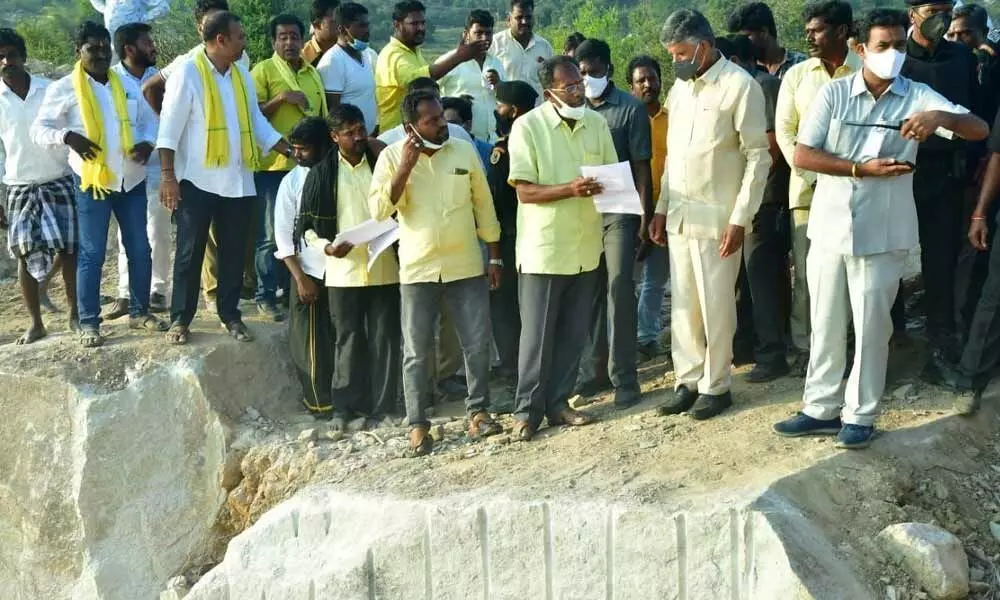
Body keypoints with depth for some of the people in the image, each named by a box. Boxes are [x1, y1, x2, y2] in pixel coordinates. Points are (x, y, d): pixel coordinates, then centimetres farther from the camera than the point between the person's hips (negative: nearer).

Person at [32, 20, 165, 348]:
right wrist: (68, 136, -22)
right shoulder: (64, 88, -3)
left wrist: (147, 143, -5)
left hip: (132, 179, 4)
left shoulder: (127, 85, 10)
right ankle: (88, 323, 6)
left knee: (139, 248, 9)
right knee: (92, 253, -1)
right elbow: (39, 129, -3)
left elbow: (149, 120, 17)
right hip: (92, 181, -4)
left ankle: (139, 311, 22)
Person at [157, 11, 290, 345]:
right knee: (190, 251, 2)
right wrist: (168, 176, -15)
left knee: (234, 252, 10)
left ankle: (230, 315, 21)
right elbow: (170, 128, -10)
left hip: (238, 181, 6)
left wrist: (292, 153, 8)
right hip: (197, 180, -5)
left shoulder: (242, 75, 10)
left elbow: (257, 121, 16)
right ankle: (180, 319, 10)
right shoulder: (188, 73, -9)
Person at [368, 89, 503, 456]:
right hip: (417, 270, -1)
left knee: (478, 343, 4)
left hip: (466, 267, 2)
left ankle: (478, 411, 18)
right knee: (416, 352, 3)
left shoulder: (465, 152, 2)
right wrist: (404, 168, -21)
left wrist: (495, 257, 9)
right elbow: (379, 210, -12)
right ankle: (417, 424, 12)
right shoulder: (392, 157, -3)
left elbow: (483, 205, 8)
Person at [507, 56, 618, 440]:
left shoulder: (597, 123, 5)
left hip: (586, 246, 5)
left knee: (574, 334, 11)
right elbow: (525, 191, -13)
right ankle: (527, 409, 13)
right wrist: (570, 189, -26)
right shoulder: (527, 127, -10)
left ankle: (558, 403, 23)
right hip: (543, 248, -5)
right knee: (537, 334, 2)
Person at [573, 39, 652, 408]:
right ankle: (591, 370, 15)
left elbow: (642, 167, -2)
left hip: (619, 212, -3)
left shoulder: (631, 110, -1)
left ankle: (624, 377, 1)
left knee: (618, 291, -5)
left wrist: (645, 219, -7)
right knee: (589, 292, 7)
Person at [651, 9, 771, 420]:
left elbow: (758, 157, -11)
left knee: (716, 307, 1)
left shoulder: (740, 85, -10)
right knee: (682, 305, 10)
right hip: (679, 215, 6)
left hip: (717, 217, -6)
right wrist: (661, 209, 14)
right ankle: (688, 381, 20)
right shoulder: (679, 88, 11)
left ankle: (716, 386, 13)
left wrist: (739, 219, -15)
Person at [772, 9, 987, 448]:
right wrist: (861, 169, -16)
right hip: (829, 227, 2)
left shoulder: (917, 97, -3)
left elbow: (979, 130, -13)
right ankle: (821, 408, 23)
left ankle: (860, 415, 18)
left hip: (882, 233, -1)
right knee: (825, 325, 11)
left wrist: (941, 117, -33)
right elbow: (802, 155, -6)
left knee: (871, 327, 7)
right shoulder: (834, 93, -1)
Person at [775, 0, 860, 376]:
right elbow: (784, 131, 6)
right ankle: (803, 349, 12)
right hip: (807, 187, 2)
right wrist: (811, 176, -4)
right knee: (805, 273, 3)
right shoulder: (796, 75, 8)